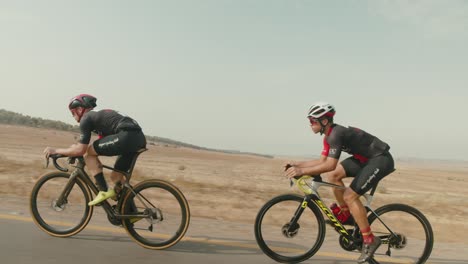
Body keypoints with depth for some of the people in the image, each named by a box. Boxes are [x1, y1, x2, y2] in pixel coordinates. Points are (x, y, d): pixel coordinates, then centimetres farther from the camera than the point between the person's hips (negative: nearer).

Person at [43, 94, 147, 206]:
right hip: (140, 138, 9)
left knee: (88, 152, 5)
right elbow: (100, 147, 41)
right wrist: (76, 147, 44)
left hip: (127, 136, -9)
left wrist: (55, 150, 14)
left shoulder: (86, 118, 7)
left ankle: (104, 191, 3)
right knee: (115, 176, 23)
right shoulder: (99, 115, 34)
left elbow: (80, 150, 2)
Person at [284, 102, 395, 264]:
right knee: (333, 175, 3)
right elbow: (322, 161, 8)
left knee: (350, 196, -14)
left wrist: (302, 171, -30)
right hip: (366, 159, 10)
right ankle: (346, 214, 16)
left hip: (381, 160, -9)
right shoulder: (329, 136, 6)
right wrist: (298, 165, 3)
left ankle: (369, 240, -4)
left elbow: (330, 165, -31)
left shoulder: (336, 134, -24)